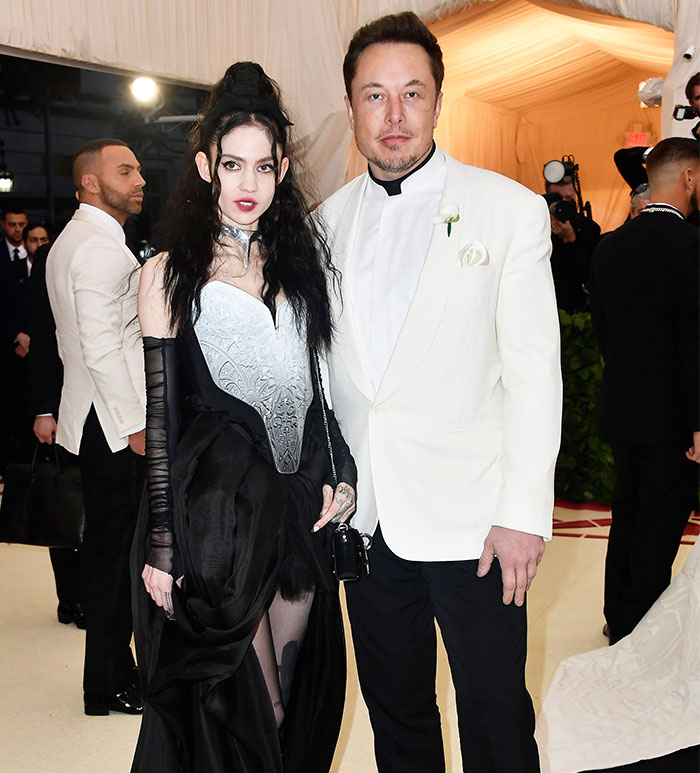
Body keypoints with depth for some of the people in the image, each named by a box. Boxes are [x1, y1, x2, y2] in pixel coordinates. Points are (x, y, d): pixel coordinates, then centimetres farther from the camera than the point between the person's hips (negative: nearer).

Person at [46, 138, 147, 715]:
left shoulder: (69, 242, 18)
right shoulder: (100, 246, -15)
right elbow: (101, 346, -23)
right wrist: (136, 423, -19)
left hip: (98, 417, 11)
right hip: (114, 421, -11)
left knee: (108, 547, 16)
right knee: (116, 550, -2)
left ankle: (116, 668, 28)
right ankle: (109, 687, 9)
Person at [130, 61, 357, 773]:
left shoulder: (301, 261, 8)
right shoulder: (170, 274, -5)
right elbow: (162, 412, -7)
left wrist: (343, 472, 2)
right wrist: (162, 545, -9)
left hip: (301, 508, 5)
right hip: (214, 519, -4)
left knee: (300, 701, 17)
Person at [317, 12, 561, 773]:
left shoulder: (510, 209, -4)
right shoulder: (329, 220, 8)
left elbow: (533, 367, -7)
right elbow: (316, 368, 12)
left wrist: (524, 510, -12)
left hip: (469, 516, -3)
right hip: (366, 515, 4)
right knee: (395, 710, 18)